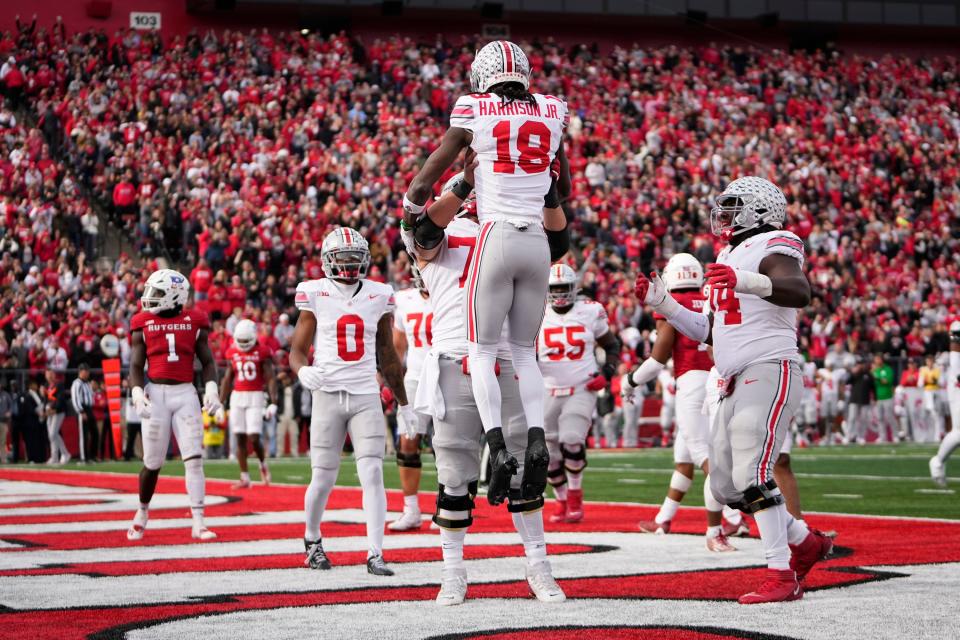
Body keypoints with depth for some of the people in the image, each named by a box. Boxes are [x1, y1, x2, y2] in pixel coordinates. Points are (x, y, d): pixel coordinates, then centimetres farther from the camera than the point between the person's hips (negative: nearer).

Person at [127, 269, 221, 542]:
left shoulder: (194, 322, 6)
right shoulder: (143, 324, 5)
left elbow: (207, 361, 9)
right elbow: (136, 365, 3)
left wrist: (211, 387, -7)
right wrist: (137, 393, -13)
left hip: (185, 393, 0)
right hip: (155, 393, 0)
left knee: (194, 459, -9)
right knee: (152, 463, 4)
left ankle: (198, 523, -8)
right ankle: (143, 511, 29)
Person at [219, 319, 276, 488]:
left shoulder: (262, 352, -4)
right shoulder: (232, 353, 8)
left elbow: (271, 379, -6)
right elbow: (227, 379, 15)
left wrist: (273, 403, -13)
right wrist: (221, 403, 14)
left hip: (255, 397, -4)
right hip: (237, 397, 4)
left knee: (253, 438, -12)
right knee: (240, 438, 2)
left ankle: (263, 464, 19)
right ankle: (245, 478, 7)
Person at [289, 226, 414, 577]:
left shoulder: (378, 296, 7)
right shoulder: (316, 295, 0)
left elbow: (387, 354, 16)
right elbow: (297, 349, 2)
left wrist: (404, 403, 19)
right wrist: (303, 371, -22)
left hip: (366, 396, 2)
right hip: (328, 394, -2)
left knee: (372, 474, -10)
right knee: (323, 480, 3)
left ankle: (375, 554, -9)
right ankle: (312, 540, 29)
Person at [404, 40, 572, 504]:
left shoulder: (474, 113, 0)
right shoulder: (551, 113, 10)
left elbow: (422, 185, 4)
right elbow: (563, 189, 22)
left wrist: (414, 211, 22)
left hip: (497, 237, -3)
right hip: (537, 241, 3)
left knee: (482, 350, 4)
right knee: (525, 351, 13)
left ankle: (497, 446, -12)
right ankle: (537, 438, -7)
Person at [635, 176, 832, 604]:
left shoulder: (772, 248, -5)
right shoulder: (730, 259, 23)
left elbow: (800, 292, -27)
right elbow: (709, 332, 28)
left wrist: (746, 281, -41)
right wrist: (662, 303, 21)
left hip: (769, 372, -10)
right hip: (736, 384, 10)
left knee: (751, 475, -19)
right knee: (725, 486, 10)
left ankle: (781, 576, -15)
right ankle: (805, 542, 24)